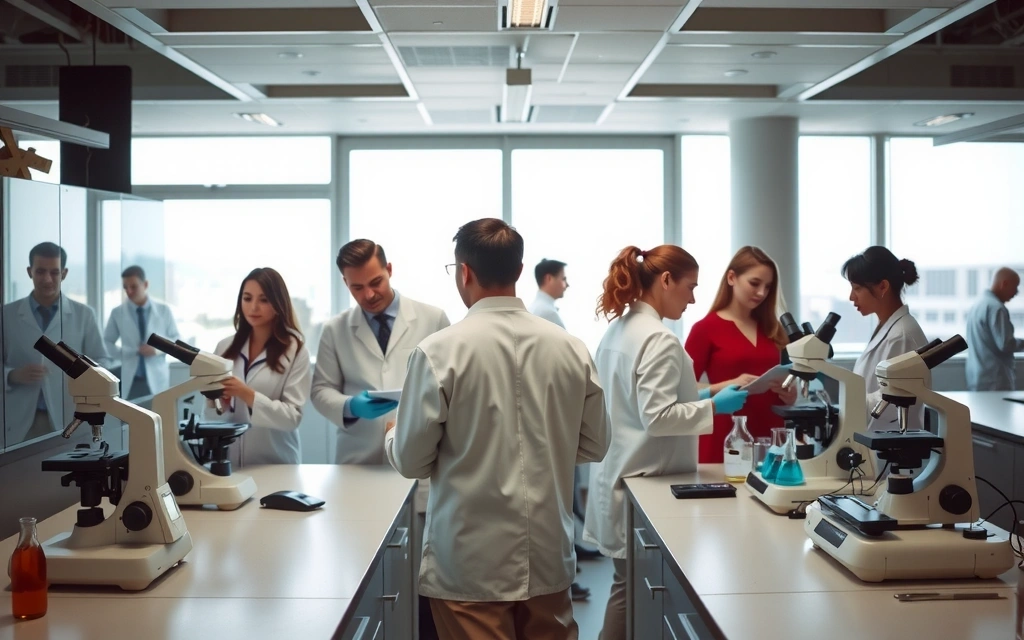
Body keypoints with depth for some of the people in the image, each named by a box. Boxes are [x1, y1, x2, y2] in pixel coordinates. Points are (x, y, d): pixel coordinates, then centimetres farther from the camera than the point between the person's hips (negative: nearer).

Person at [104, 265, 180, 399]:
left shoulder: (164, 310, 4)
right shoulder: (117, 313, 3)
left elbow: (178, 341, 8)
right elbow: (107, 342, 13)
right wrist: (121, 354, -5)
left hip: (156, 381, 0)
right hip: (130, 381, 0)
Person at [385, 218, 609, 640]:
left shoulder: (440, 352, -14)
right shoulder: (571, 349, -2)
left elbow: (412, 461, -8)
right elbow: (595, 446, 8)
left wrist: (392, 434, 13)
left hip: (472, 562, -3)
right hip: (549, 556, 4)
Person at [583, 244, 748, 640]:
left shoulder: (618, 330, 11)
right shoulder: (658, 340, -19)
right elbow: (657, 417, -23)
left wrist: (697, 400, 18)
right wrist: (714, 406, -14)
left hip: (620, 475, 9)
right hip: (645, 481, -9)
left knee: (629, 585, 16)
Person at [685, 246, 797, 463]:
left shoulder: (771, 330, 12)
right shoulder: (706, 329, -3)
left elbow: (789, 399, 17)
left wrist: (786, 389, -4)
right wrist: (730, 385, -19)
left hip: (770, 439, 4)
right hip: (726, 441, -4)